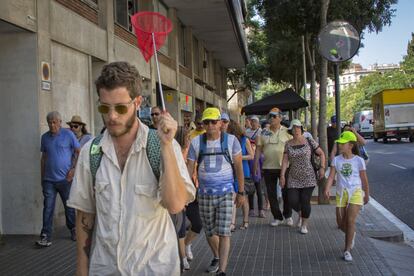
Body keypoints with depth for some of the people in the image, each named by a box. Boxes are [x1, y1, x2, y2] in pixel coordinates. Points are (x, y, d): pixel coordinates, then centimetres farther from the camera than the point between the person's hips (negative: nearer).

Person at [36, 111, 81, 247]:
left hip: (65, 179, -3)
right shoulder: (45, 137, 9)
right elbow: (44, 157, 15)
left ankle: (73, 230, 28)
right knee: (48, 208, -2)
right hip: (49, 180, 3)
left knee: (69, 206, 10)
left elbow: (78, 152, -1)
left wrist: (73, 169, -10)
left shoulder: (68, 134, -3)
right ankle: (46, 237, 0)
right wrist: (42, 177, 13)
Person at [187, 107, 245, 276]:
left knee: (224, 233, -6)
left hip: (225, 193, -2)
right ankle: (216, 257, 42)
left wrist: (241, 192, 0)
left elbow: (239, 167, 1)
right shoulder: (196, 142, -1)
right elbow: (190, 168, 2)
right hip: (204, 194, 3)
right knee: (209, 232, 16)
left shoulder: (231, 140, -4)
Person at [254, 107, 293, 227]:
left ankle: (288, 216, 23)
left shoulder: (286, 132, 0)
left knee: (286, 193, 6)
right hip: (268, 167, 3)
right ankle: (277, 217, 20)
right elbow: (258, 149, 8)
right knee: (271, 194, 7)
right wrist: (256, 164, 3)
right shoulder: (264, 133, 6)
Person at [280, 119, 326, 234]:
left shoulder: (309, 141, -3)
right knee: (293, 201, -5)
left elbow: (322, 154, 4)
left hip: (308, 177, -2)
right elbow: (285, 160, 1)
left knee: (305, 202, -4)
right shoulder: (288, 144, 4)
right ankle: (300, 214, 30)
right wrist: (282, 175, -6)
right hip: (293, 178, 2)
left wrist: (322, 168, -5)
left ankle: (304, 225, 17)